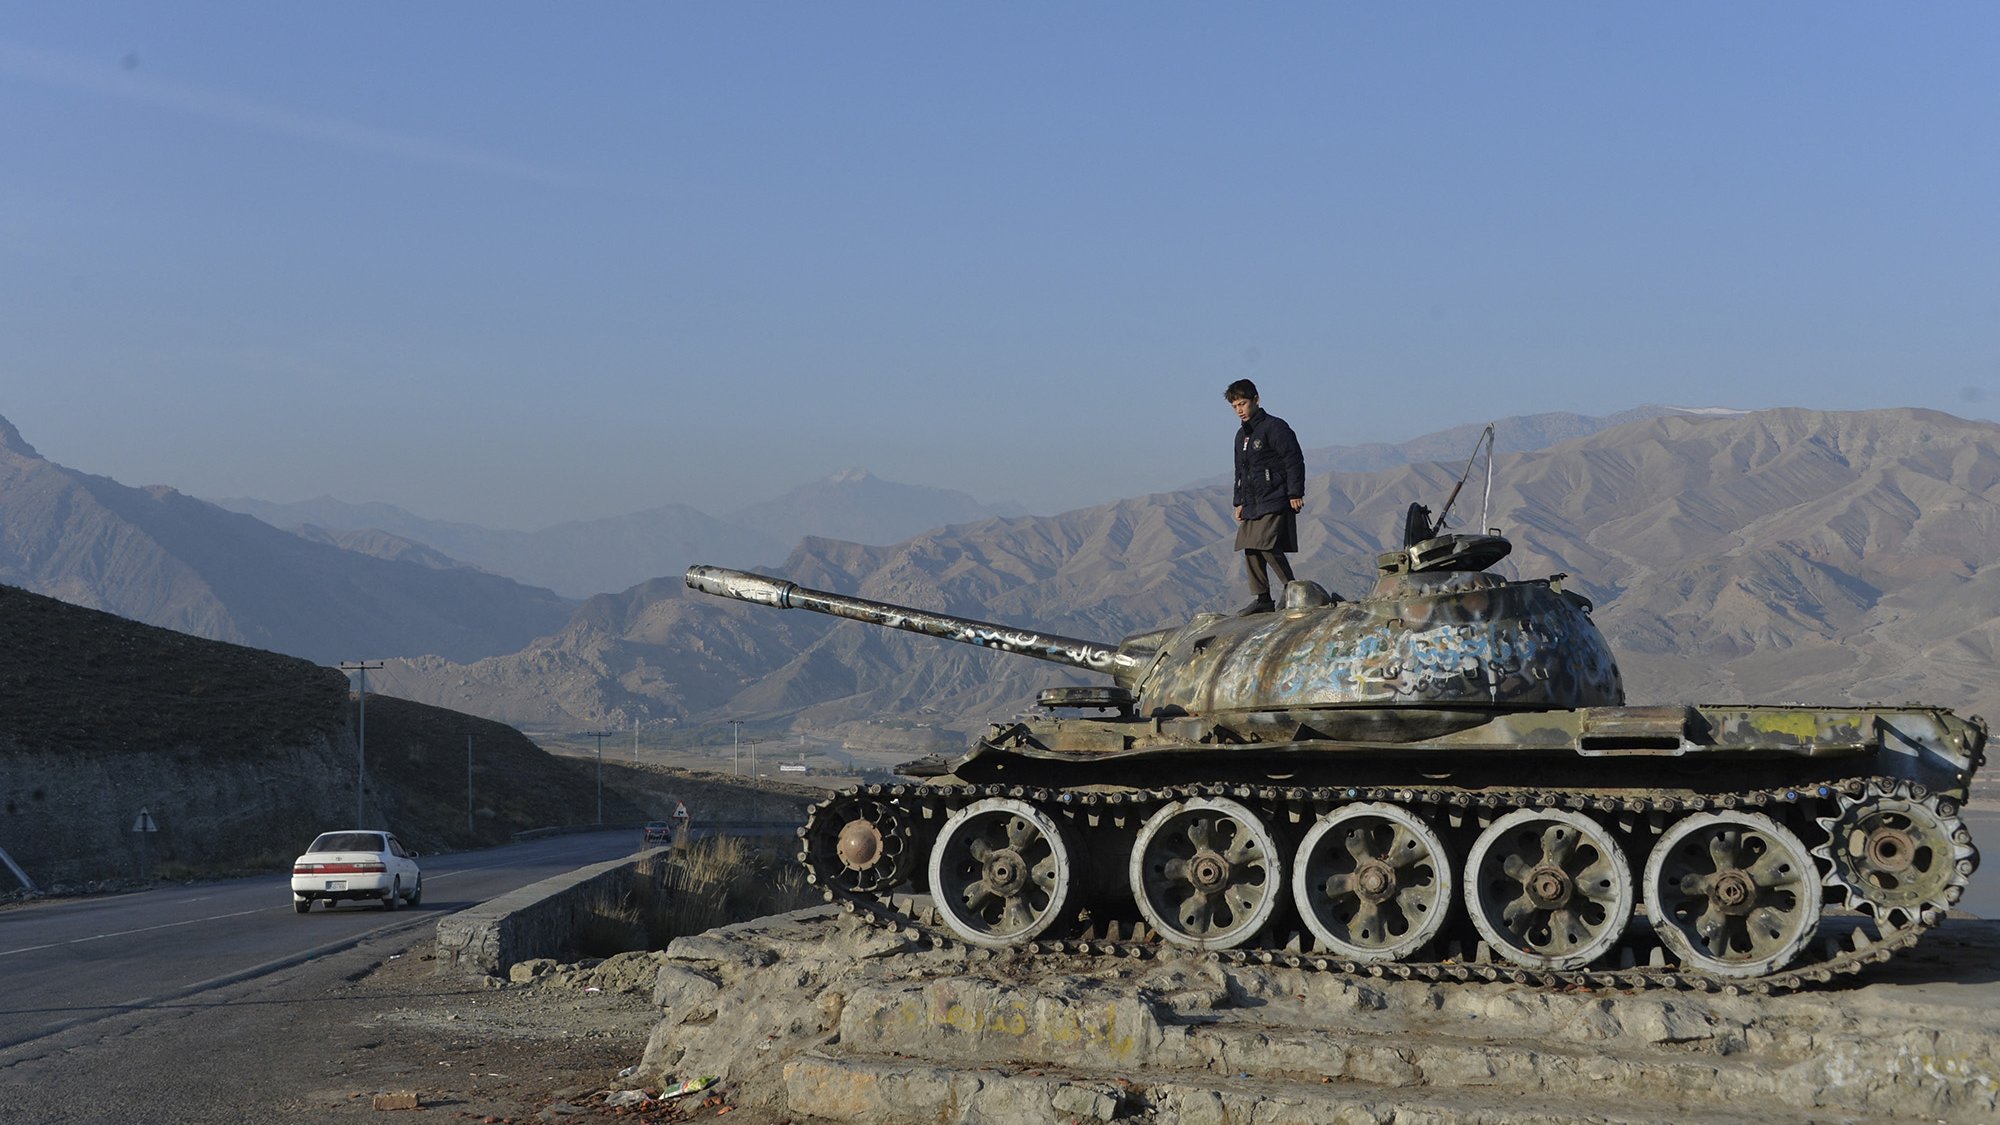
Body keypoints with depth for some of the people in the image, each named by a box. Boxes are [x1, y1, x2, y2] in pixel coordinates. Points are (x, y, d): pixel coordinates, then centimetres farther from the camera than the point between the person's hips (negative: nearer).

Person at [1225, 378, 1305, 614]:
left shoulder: (1275, 427, -7)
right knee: (1250, 550, 2)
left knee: (1268, 546, -18)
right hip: (1252, 504, 8)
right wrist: (1239, 502, 21)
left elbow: (1294, 460, -10)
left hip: (1274, 501, -8)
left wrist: (1295, 493, -14)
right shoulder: (1242, 435, 19)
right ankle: (1261, 598, 6)